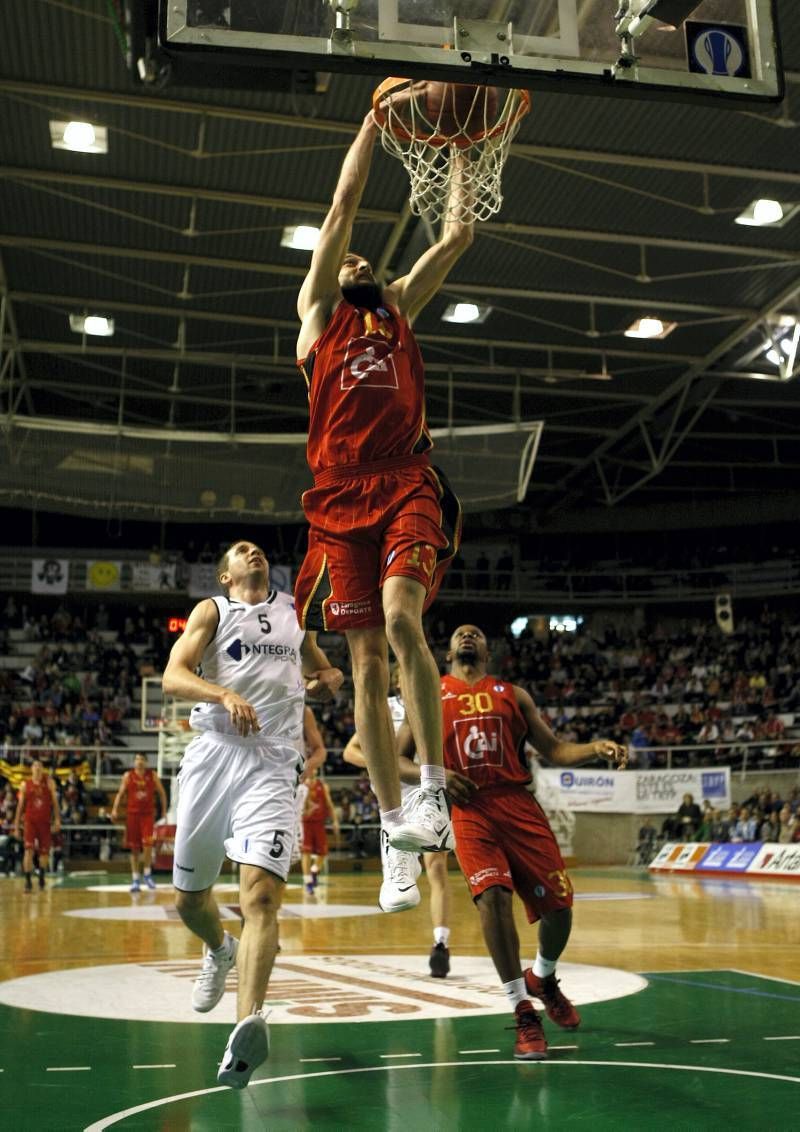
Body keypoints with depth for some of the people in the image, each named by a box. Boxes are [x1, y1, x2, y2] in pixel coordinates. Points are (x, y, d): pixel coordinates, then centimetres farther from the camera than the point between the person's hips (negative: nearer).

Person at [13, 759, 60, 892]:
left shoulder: (49, 782, 2)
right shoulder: (25, 785, 3)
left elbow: (54, 802, 1)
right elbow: (20, 806, 7)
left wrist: (57, 819, -9)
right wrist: (16, 826, 5)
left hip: (45, 821, 1)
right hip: (30, 821, -1)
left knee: (44, 851, 9)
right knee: (29, 850, -15)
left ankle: (41, 875, 34)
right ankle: (28, 881, -14)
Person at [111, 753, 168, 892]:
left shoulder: (153, 775, 3)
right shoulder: (128, 776, 3)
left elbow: (162, 793, 10)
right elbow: (120, 794, 4)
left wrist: (164, 811, 6)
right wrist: (115, 809, -9)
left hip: (148, 814, -1)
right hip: (132, 814, 1)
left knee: (147, 844, -16)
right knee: (134, 848, 4)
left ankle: (147, 874, 0)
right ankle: (135, 879, 11)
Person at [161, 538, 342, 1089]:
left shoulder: (294, 611, 21)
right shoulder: (212, 610, 10)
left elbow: (326, 672, 34)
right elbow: (173, 676, -4)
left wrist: (328, 681, 9)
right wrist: (226, 695, -23)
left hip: (273, 765, 0)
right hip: (214, 755, 1)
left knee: (261, 894, -21)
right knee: (188, 897, 14)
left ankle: (249, 1023, -33)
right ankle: (220, 952, 45)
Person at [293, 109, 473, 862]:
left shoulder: (399, 306, 24)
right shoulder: (318, 306, 16)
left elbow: (456, 237, 21)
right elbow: (343, 206, 10)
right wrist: (377, 115, 12)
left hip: (408, 484, 1)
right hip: (343, 494, 0)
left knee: (401, 619, -23)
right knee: (366, 659, -1)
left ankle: (433, 790, -20)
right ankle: (393, 817, 6)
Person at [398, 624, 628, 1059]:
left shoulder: (512, 694, 17)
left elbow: (554, 750, 13)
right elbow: (397, 760, 10)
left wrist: (596, 748, -6)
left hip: (519, 806, 2)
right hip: (470, 811, -2)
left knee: (557, 904, -1)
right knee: (492, 897, -24)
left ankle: (542, 978, 33)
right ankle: (524, 1014, -10)